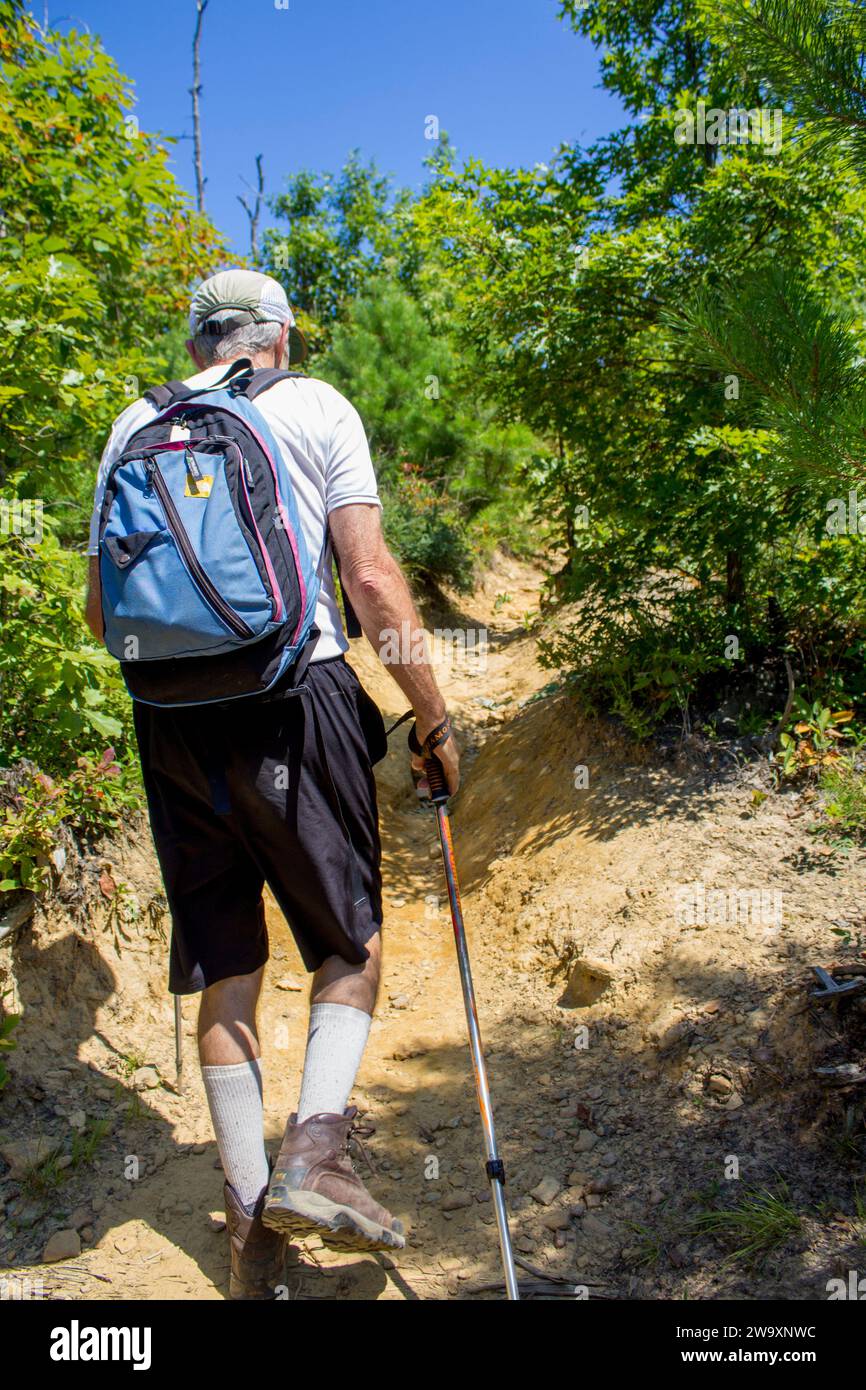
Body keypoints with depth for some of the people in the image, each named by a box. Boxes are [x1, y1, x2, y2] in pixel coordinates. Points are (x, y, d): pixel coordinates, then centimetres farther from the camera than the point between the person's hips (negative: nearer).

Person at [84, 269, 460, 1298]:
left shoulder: (132, 425, 15)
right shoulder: (315, 406, 5)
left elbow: (102, 607, 14)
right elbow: (370, 576, -5)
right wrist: (433, 715, 1)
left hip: (170, 716, 4)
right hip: (297, 700, -3)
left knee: (224, 966, 11)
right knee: (350, 939, 12)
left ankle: (250, 1218, 19)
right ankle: (313, 1154, -4)